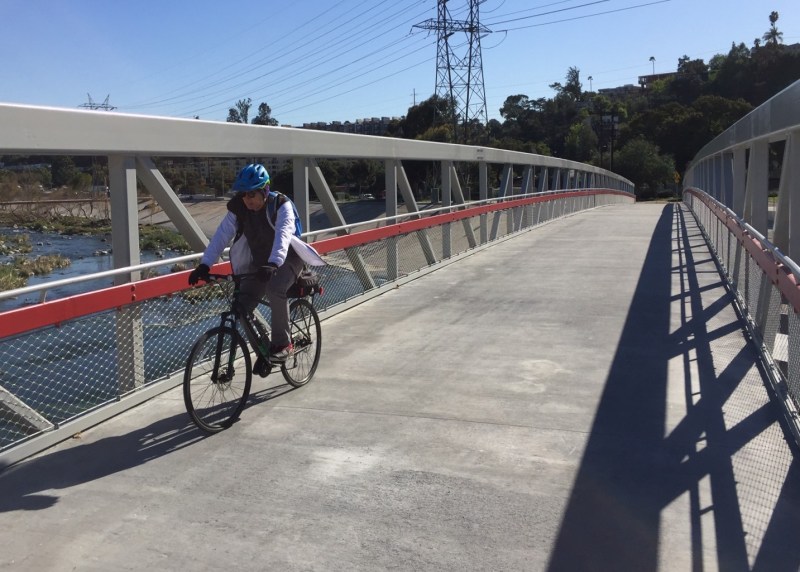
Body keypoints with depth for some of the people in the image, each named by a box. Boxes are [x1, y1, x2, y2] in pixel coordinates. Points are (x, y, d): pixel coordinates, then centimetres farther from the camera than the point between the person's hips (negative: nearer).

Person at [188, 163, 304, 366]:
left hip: (287, 258, -5)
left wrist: (273, 264, -57)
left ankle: (283, 343, -19)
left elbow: (284, 235, -39)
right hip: (260, 261, 5)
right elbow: (221, 235, -20)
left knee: (275, 289, -36)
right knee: (241, 308, -13)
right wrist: (204, 264, -34)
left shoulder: (281, 205, -23)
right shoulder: (238, 208, -11)